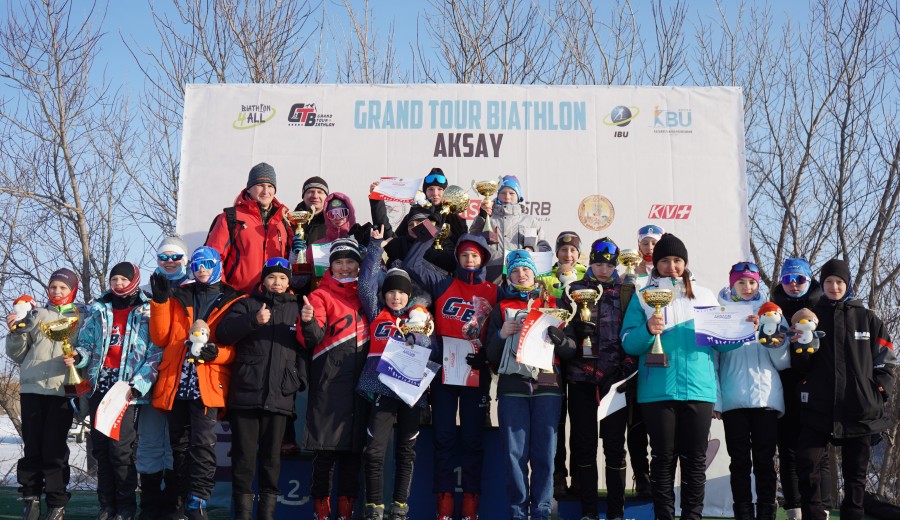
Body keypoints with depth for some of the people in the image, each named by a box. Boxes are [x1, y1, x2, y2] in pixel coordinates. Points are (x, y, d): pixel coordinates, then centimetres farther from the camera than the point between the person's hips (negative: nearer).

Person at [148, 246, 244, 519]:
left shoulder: (233, 301, 7)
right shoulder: (178, 297, 16)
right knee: (179, 445, 11)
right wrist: (160, 301, -2)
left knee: (203, 444, -13)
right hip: (175, 383, 4)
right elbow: (160, 338, 7)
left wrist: (216, 352, -17)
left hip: (207, 384, -4)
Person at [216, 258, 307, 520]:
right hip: (245, 391, -1)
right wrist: (253, 320, -17)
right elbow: (223, 332, -4)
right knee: (244, 454, 0)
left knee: (271, 456, 4)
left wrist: (299, 379, -1)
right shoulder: (247, 304, 11)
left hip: (280, 396, 1)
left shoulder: (297, 309, 15)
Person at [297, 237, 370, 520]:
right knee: (326, 445, -5)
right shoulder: (321, 295, 4)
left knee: (354, 443, 6)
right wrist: (308, 322, -28)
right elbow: (313, 339, -8)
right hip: (330, 377, -4)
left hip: (361, 376, 4)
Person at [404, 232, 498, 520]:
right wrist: (429, 237, 2)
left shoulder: (493, 292, 7)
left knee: (473, 439, 5)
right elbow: (411, 265, 1)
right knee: (443, 437, 3)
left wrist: (485, 355, -8)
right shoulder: (443, 284, 8)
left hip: (475, 373, 0)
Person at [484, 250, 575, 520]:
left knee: (544, 454, -4)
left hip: (547, 386, 0)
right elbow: (491, 356, 12)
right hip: (512, 387, 0)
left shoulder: (553, 305, 15)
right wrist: (501, 335, -5)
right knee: (515, 453, -4)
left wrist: (551, 330, -9)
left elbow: (571, 348, 8)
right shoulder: (501, 308, 16)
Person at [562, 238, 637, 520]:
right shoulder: (574, 290, 9)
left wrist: (628, 367, -7)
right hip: (581, 377, 1)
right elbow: (566, 332, 5)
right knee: (584, 444, 4)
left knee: (614, 444, 3)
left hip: (615, 377, -1)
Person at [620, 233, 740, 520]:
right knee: (663, 457, 3)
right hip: (658, 389, -1)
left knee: (695, 459, 5)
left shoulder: (704, 296, 13)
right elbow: (628, 344, 0)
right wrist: (648, 330, -18)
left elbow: (722, 341, 10)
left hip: (698, 388, 1)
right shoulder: (643, 297, 8)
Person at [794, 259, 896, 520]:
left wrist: (881, 389, -1)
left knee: (856, 472, 8)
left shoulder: (866, 318, 8)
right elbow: (801, 364, 7)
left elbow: (886, 358, 10)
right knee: (806, 464, -12)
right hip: (817, 407, -1)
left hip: (860, 409, 1)